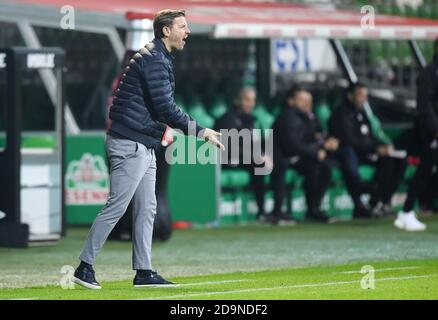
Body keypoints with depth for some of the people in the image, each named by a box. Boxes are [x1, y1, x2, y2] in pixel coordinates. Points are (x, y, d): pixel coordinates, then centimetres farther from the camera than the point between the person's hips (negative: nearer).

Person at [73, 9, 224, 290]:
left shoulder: (160, 59, 18)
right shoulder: (153, 60, -16)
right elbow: (166, 108, -21)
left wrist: (164, 127, 11)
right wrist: (200, 131, -17)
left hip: (144, 145, 11)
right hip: (129, 144, -11)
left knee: (146, 209, 10)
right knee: (117, 206, -9)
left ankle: (144, 272, 13)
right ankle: (85, 267, -5)